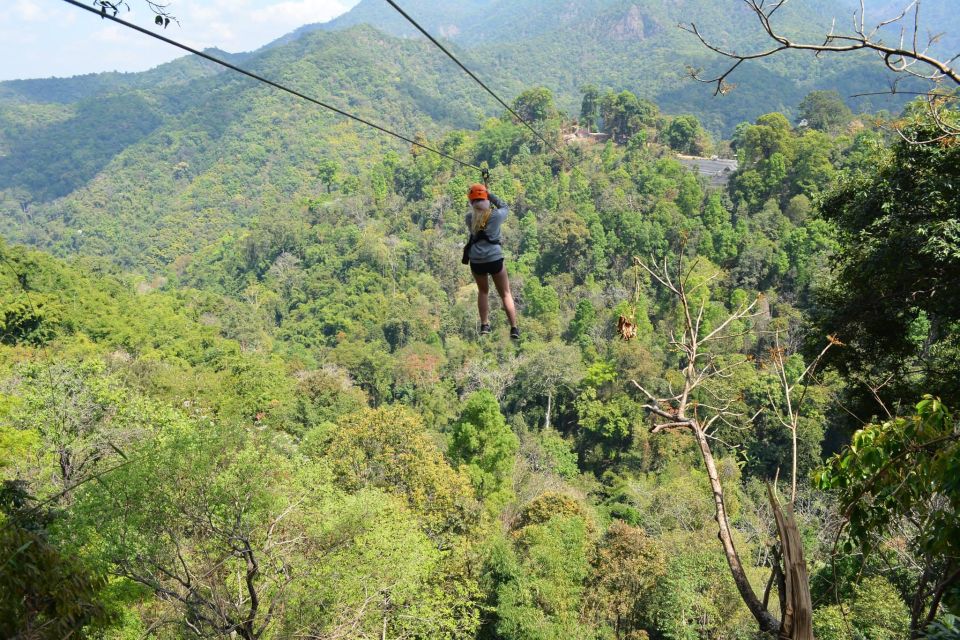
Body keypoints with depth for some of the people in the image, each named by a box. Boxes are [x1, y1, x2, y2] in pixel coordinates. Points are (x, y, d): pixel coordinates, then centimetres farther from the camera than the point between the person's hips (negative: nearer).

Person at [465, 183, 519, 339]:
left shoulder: (469, 217, -4)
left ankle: (484, 326, 21)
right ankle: (514, 328, 7)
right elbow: (505, 207, 13)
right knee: (505, 294, 10)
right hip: (495, 259, -2)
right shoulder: (496, 215, -9)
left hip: (476, 261, 2)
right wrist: (490, 195, 14)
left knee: (483, 291, 25)